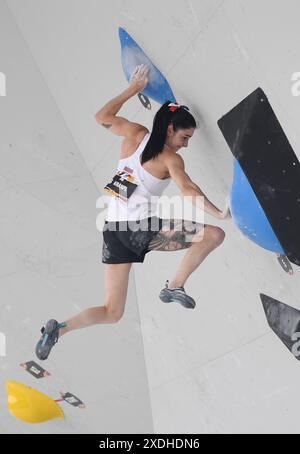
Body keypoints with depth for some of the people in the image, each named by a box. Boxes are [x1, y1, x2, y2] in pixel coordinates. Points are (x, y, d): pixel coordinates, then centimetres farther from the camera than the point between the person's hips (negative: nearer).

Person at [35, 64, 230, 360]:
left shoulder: (135, 134, 12)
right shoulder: (171, 159, -1)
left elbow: (102, 117, 25)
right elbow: (187, 188, -17)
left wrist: (133, 89, 30)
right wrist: (219, 213, -16)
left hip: (113, 229, 7)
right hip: (143, 228, -6)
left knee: (112, 313, 15)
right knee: (214, 234, -2)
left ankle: (60, 328, -6)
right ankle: (175, 287, -3)